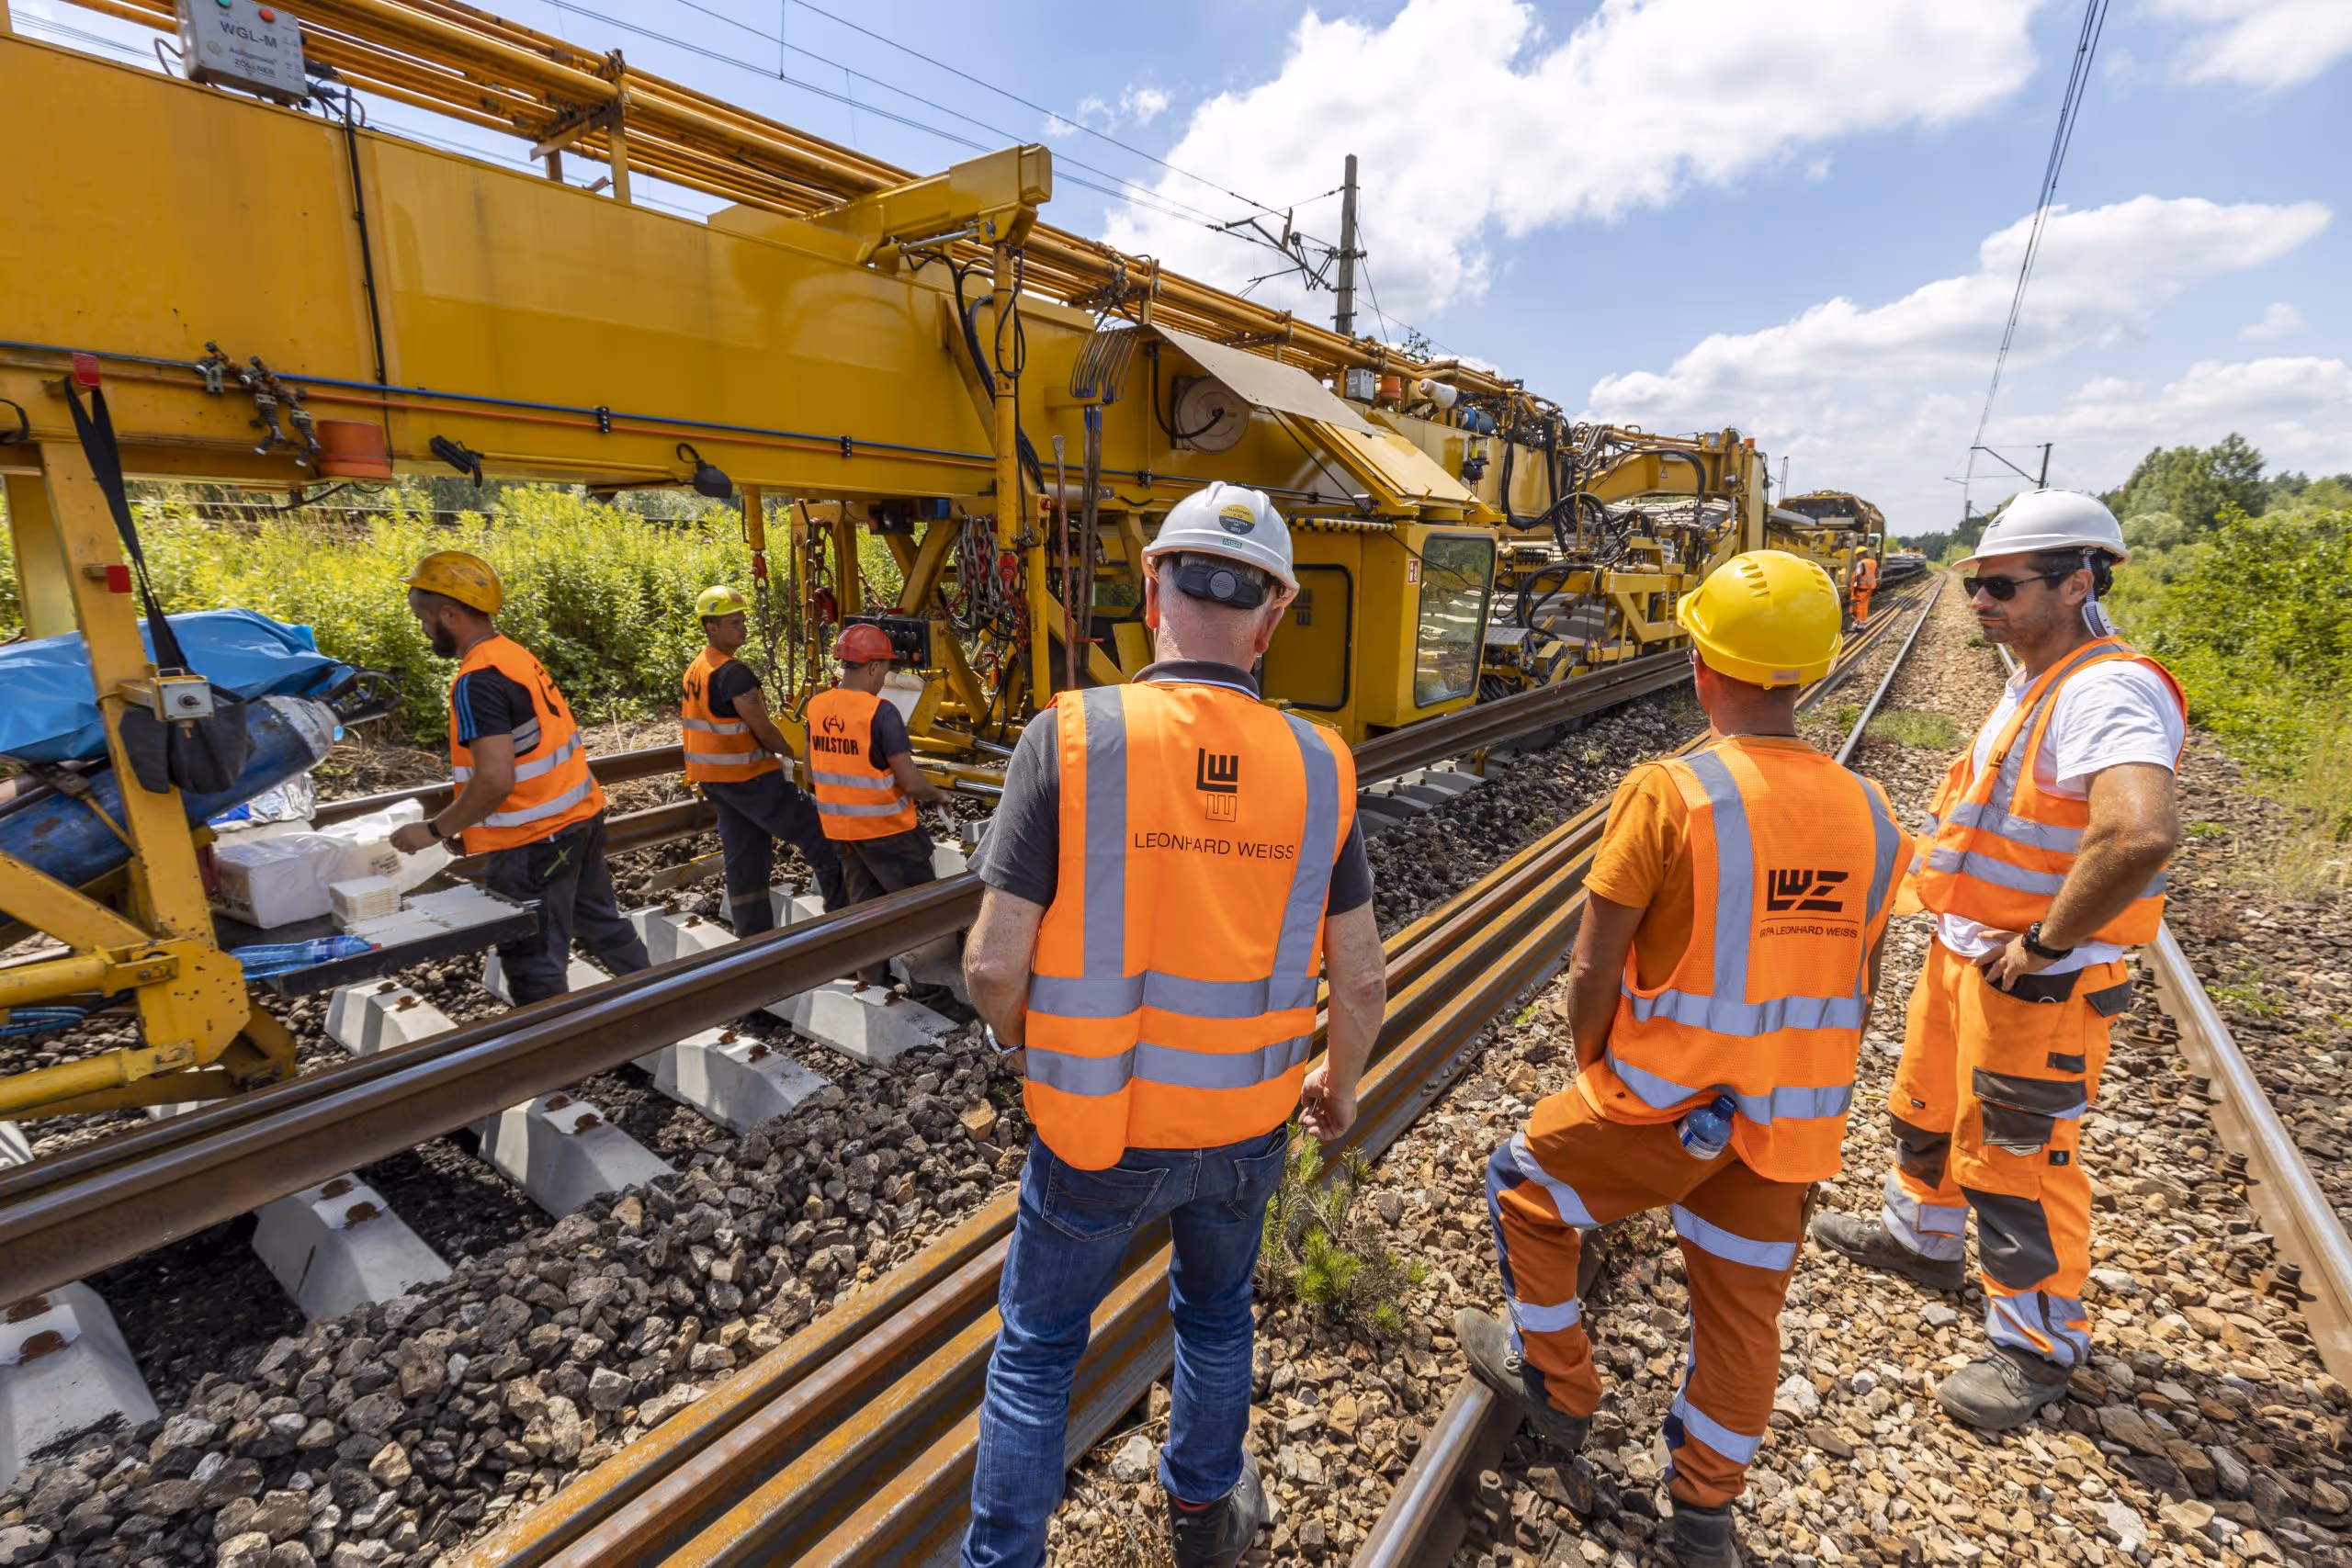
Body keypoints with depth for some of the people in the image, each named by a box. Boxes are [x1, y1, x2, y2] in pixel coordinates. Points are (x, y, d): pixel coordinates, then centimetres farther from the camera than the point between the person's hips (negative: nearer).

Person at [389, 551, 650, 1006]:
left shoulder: (478, 681, -19)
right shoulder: (517, 656, 8)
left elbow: (495, 780, -26)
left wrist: (435, 829, -12)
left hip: (535, 838, -9)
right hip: (581, 815, 9)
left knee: (532, 960, 4)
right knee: (601, 921, 23)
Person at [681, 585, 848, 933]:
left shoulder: (695, 669, 11)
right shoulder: (734, 672, -20)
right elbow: (763, 729, -19)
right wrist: (792, 753, 0)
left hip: (714, 780, 10)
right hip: (749, 777, -10)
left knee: (744, 858, 14)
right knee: (820, 835, -2)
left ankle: (753, 938, 21)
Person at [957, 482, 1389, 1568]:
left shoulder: (1071, 738, -21)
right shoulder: (1317, 765, -11)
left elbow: (994, 967, -20)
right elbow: (1360, 980, -6)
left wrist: (1030, 1048, 3)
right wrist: (1340, 1083, 14)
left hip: (1098, 1127, -3)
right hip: (1247, 1124, 4)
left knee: (1036, 1347, 23)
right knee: (1216, 1317, 31)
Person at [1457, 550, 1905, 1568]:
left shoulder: (1669, 790, -20)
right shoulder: (1867, 810, -1)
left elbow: (1592, 970, -17)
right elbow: (1858, 987, 8)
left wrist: (1594, 1075, 1)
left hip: (1666, 1099, -6)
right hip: (1792, 1118, 6)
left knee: (1524, 1191, 20)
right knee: (1743, 1310, 23)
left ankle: (1555, 1384, 39)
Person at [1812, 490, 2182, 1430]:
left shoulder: (2107, 693, -24)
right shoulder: (2036, 682, 8)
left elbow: (2142, 834, -41)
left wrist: (2047, 942, -27)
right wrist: (1970, 933, 15)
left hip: (2035, 984, -9)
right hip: (1964, 953, 10)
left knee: (2015, 1158, 6)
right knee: (1926, 1107, 25)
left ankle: (2039, 1347, 28)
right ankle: (1921, 1238, 48)